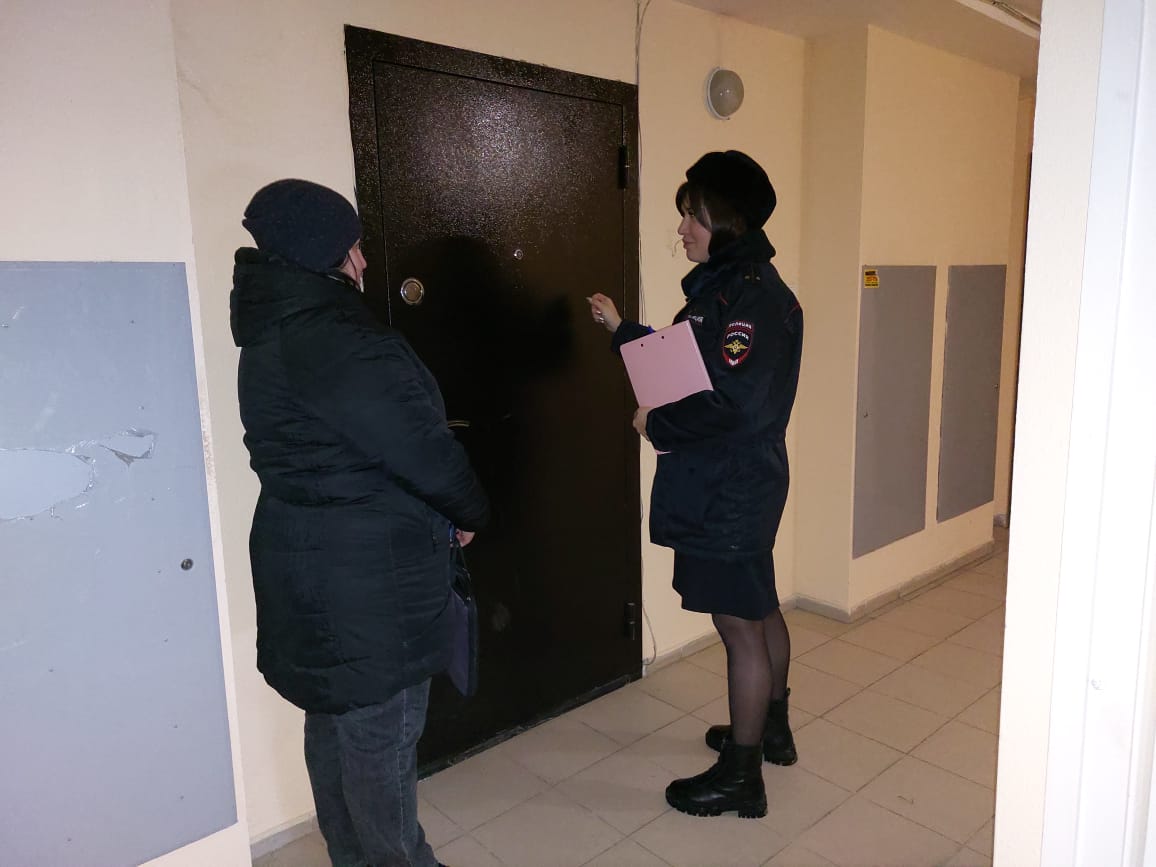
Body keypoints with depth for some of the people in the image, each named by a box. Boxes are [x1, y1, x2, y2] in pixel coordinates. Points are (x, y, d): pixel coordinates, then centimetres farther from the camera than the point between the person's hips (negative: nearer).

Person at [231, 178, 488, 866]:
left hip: (309, 563, 10)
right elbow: (420, 447, -23)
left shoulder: (274, 329, 8)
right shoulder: (332, 337, -23)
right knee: (381, 733, 7)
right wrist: (471, 512, -5)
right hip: (364, 574, -10)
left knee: (335, 721, 22)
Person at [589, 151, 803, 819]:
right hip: (746, 484, 10)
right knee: (760, 611, 22)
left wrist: (656, 425, -15)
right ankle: (771, 728, 43)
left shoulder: (751, 298, -21)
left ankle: (741, 776, 20)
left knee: (740, 626, 3)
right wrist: (622, 329, 19)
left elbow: (728, 404, -29)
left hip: (729, 494, -10)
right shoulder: (729, 286, 11)